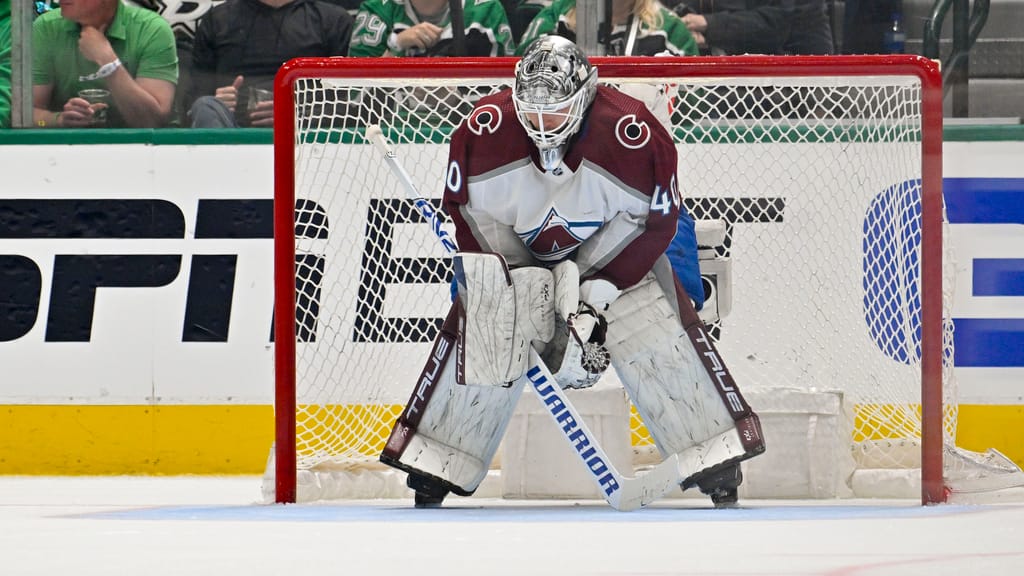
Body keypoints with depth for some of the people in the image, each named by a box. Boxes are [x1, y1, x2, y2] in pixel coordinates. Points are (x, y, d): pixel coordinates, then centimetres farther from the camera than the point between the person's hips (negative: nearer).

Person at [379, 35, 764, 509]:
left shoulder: (633, 134, -29)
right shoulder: (485, 130, -25)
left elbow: (654, 221, -19)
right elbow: (469, 211, -13)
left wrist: (595, 294, -22)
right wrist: (522, 284, -19)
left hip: (615, 250, -1)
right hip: (512, 251, 1)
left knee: (662, 344, -13)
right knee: (479, 341, -12)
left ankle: (720, 473, -6)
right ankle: (432, 476, -1)